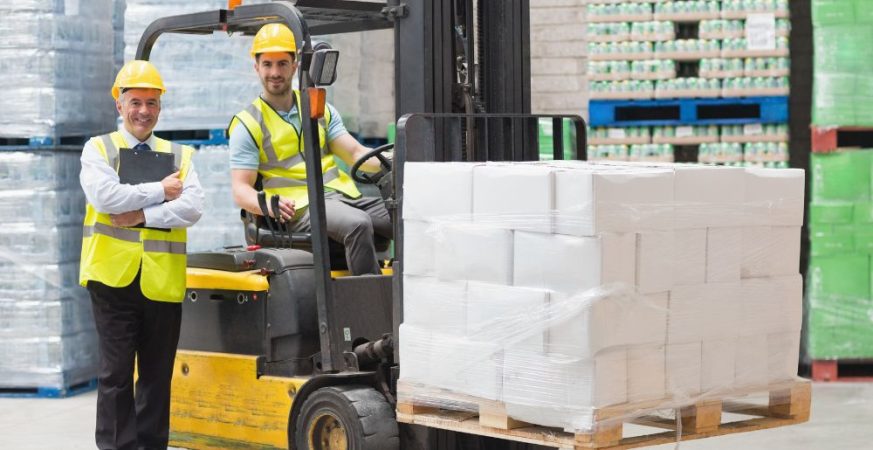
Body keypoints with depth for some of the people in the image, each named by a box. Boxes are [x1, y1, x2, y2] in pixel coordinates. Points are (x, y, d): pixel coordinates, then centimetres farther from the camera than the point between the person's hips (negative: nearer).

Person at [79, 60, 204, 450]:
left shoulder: (179, 155, 14)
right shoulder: (98, 150, 7)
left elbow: (193, 207, -3)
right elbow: (106, 197, -12)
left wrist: (142, 216, -12)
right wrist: (161, 190, -7)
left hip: (163, 280, 3)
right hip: (114, 275, -3)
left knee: (157, 374, 8)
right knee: (116, 373, -2)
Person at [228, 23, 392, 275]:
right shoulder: (247, 124, 4)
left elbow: (356, 153, 13)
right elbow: (240, 190, -2)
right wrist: (268, 204, -25)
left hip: (344, 196, 6)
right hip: (300, 206, -5)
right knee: (359, 224, -35)